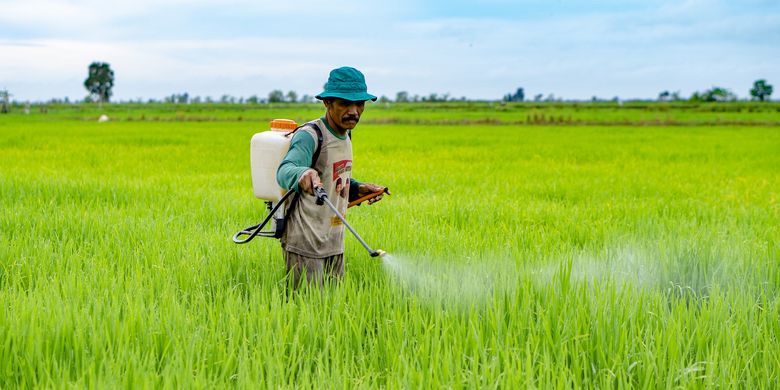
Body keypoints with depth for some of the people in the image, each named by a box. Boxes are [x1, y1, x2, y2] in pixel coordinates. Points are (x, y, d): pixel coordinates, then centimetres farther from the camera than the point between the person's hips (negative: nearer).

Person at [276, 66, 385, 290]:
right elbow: (285, 170, -35)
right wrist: (302, 174, -57)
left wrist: (357, 189, 6)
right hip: (305, 245, -9)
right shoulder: (310, 135, -16)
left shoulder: (345, 135, 12)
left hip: (334, 245, 9)